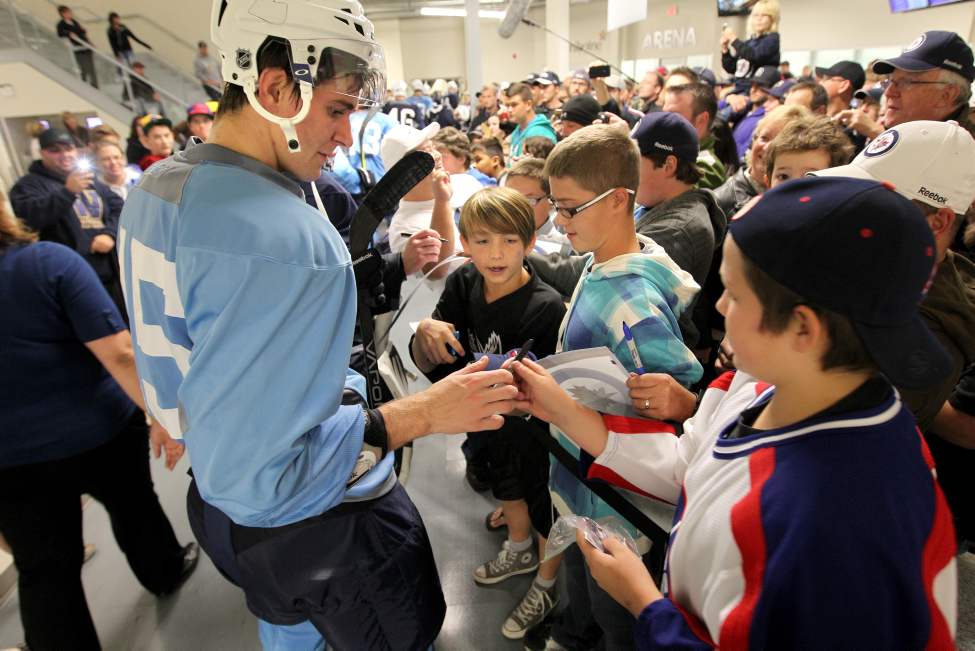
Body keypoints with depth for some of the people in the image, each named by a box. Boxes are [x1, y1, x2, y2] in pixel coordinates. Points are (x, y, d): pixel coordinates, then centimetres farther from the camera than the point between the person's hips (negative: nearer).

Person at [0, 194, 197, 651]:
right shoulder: (50, 261, -15)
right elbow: (119, 353, -22)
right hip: (102, 431, -1)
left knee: (43, 575, 15)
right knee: (134, 506, 25)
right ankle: (166, 573, 49)